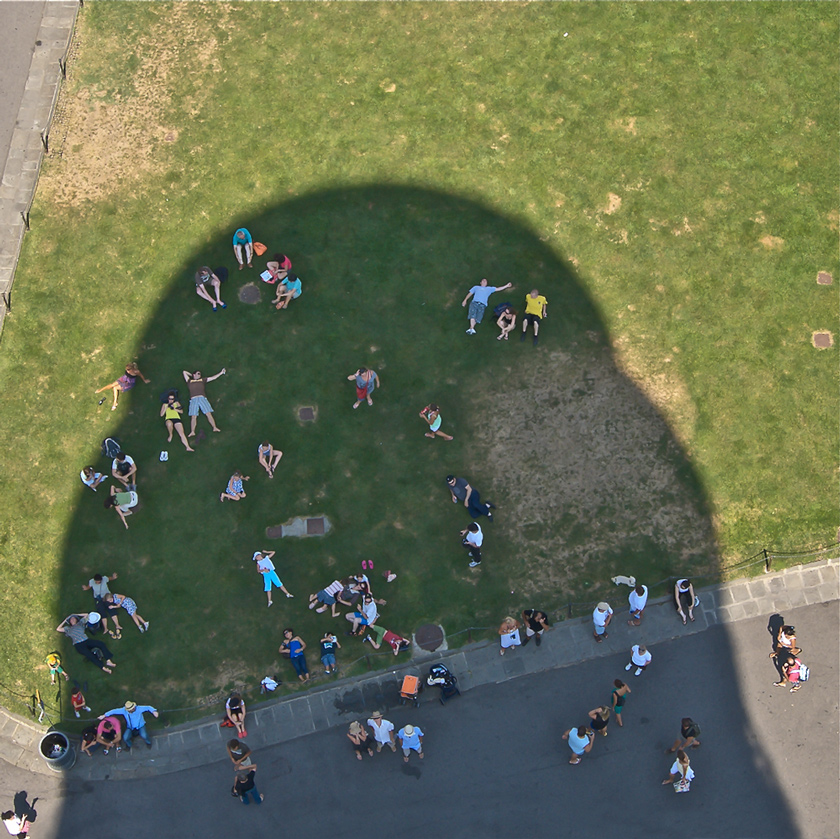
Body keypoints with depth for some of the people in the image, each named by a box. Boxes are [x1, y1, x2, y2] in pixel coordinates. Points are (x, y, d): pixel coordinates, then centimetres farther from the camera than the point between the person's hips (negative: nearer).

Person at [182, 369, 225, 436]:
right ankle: (192, 432, -16)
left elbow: (213, 378, 27)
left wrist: (221, 372, 24)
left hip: (202, 398, 1)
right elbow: (184, 372, 34)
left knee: (208, 414, -10)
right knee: (193, 416, -9)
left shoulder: (202, 380, 28)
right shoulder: (189, 381, 25)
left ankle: (214, 427, -12)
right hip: (193, 399, -1)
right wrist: (191, 375, 42)